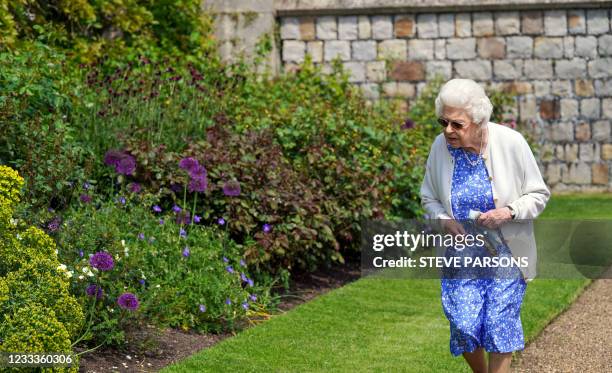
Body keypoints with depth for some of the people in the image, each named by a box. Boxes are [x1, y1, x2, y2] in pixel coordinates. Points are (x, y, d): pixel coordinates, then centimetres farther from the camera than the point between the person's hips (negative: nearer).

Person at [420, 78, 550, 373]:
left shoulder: (511, 142, -15)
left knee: (500, 322, -8)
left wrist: (510, 212, -23)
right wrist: (443, 219, -13)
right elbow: (428, 197, 7)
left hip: (506, 251, -2)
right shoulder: (440, 147, -8)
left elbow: (539, 195, -5)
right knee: (464, 325, -3)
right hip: (462, 253, 2)